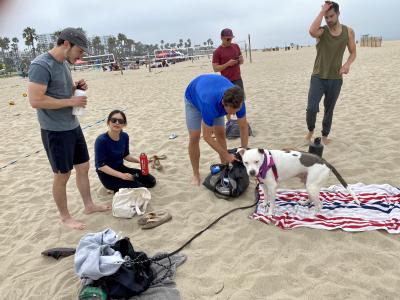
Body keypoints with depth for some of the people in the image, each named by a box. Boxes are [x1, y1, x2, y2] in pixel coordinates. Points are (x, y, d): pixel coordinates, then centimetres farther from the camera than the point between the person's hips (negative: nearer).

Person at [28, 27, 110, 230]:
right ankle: (65, 217, 22)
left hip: (73, 126, 9)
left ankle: (89, 205, 32)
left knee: (83, 167, 16)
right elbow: (36, 101, -25)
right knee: (62, 175, 5)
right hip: (55, 131, -8)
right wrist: (71, 102, -20)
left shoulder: (64, 63, 9)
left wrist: (76, 87, 1)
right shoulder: (41, 65, -18)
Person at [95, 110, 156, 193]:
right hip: (107, 174, -7)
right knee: (139, 188, -21)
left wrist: (138, 160, -7)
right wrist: (121, 175, -30)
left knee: (151, 181, 6)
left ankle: (120, 184, 14)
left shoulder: (125, 136, -4)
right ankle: (118, 189, 4)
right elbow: (100, 165, -24)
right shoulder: (101, 140, -24)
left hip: (121, 168, 7)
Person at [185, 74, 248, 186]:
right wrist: (226, 155, -29)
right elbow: (207, 136, -35)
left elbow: (243, 127, -18)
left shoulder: (237, 100, -33)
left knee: (220, 134, -2)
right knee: (194, 137, -10)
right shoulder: (210, 104, -46)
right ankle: (196, 174, 4)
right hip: (193, 98, -4)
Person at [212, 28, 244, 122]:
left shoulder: (236, 46, 8)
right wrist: (227, 64, -21)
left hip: (238, 79, 4)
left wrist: (241, 60, -7)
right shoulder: (217, 52, -7)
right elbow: (215, 68, -10)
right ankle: (229, 122, 14)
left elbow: (241, 60, 17)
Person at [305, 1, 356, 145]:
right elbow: (312, 31, -32)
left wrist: (347, 64, -13)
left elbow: (353, 53, 9)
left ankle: (325, 135, 29)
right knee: (311, 108, -12)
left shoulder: (348, 31, 1)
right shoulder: (322, 31, -6)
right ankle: (310, 130, 16)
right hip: (318, 77, -2)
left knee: (329, 109, 11)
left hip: (335, 79, 2)